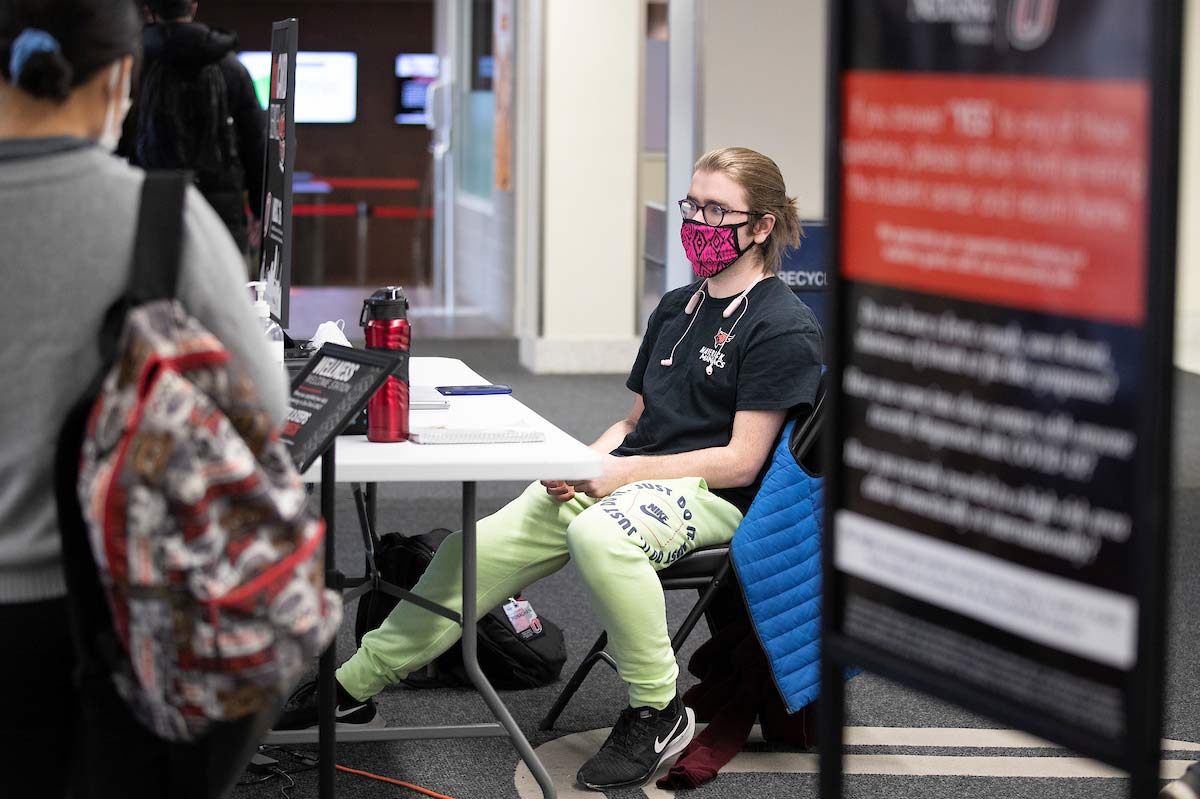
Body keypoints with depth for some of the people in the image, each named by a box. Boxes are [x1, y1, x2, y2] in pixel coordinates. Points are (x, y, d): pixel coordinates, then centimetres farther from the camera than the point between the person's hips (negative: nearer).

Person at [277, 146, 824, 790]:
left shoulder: (783, 327, -10)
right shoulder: (676, 308, 17)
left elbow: (740, 461, -15)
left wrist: (620, 473, -17)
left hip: (708, 493, -8)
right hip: (624, 476, 8)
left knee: (596, 533, -39)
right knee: (482, 546, -8)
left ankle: (657, 713, -22)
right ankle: (351, 688, 1)